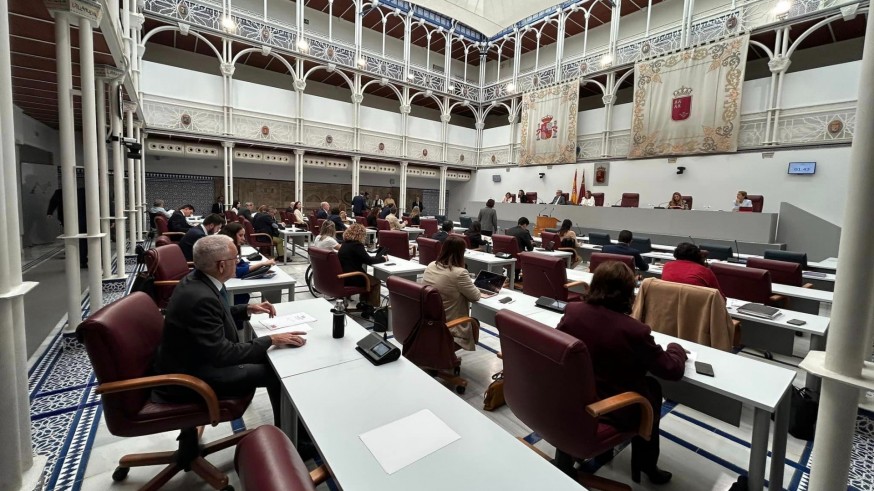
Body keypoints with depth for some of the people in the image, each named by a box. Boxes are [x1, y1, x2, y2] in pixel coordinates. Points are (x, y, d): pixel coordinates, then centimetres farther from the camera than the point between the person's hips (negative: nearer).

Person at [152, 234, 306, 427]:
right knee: (275, 372, -12)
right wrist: (271, 340, -26)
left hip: (199, 357, 9)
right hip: (190, 376, -9)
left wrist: (247, 309, 6)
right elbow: (222, 354, -31)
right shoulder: (200, 297, -32)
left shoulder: (198, 279, -3)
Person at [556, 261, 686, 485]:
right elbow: (672, 369, -10)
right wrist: (677, 348, 11)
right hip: (614, 410, -5)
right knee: (652, 387, 25)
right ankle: (645, 465, 42)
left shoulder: (572, 311, -14)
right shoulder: (634, 330, -26)